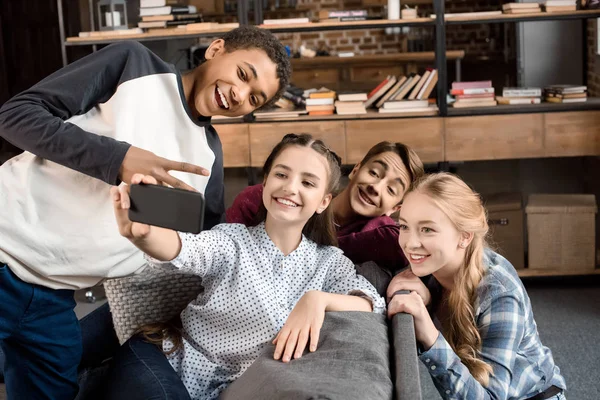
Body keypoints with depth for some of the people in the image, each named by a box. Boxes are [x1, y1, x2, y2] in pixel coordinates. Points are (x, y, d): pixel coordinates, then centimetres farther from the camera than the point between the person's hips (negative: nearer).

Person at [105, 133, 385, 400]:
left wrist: (318, 300, -29)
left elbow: (373, 306, -10)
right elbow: (184, 250, -26)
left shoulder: (328, 261, 4)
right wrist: (142, 233, -48)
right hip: (176, 367, -4)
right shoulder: (233, 240, -5)